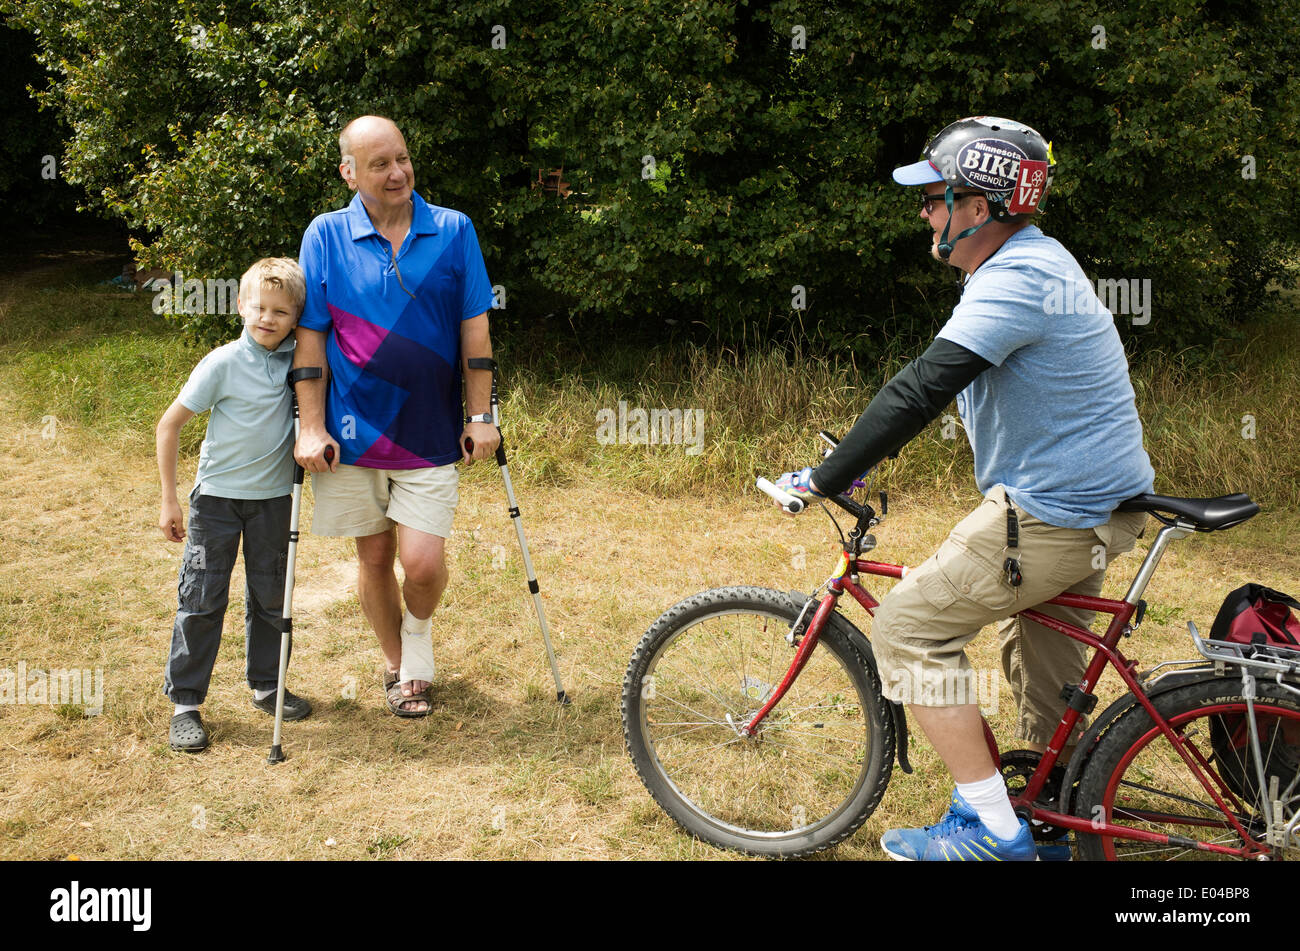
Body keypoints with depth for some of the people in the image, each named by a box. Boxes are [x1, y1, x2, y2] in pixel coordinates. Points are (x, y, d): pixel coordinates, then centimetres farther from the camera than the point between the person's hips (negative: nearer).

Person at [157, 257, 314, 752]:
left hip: (274, 496, 4)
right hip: (218, 494, -3)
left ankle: (266, 685, 29)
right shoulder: (223, 363, -14)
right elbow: (169, 425, -10)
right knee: (202, 598, 0)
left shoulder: (298, 359, -4)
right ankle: (185, 702, 11)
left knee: (270, 595, 13)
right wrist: (169, 500, -10)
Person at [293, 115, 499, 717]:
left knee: (423, 563, -8)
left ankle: (418, 633, 27)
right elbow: (310, 337, 0)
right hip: (354, 434, 1)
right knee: (375, 558, 12)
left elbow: (475, 331, 2)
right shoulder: (325, 236, -1)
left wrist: (480, 417, -1)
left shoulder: (454, 231, 0)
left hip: (431, 435, 0)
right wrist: (311, 428, -5)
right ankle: (397, 666, 35)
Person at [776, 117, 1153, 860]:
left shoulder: (1015, 280, -22)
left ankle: (992, 827, 1)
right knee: (1045, 656, 24)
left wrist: (826, 478, -24)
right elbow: (934, 384, 17)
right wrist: (867, 450, 14)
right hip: (1099, 498, 11)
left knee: (910, 625, -6)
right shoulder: (1033, 260, 12)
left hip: (1054, 515, -11)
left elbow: (922, 389, -29)